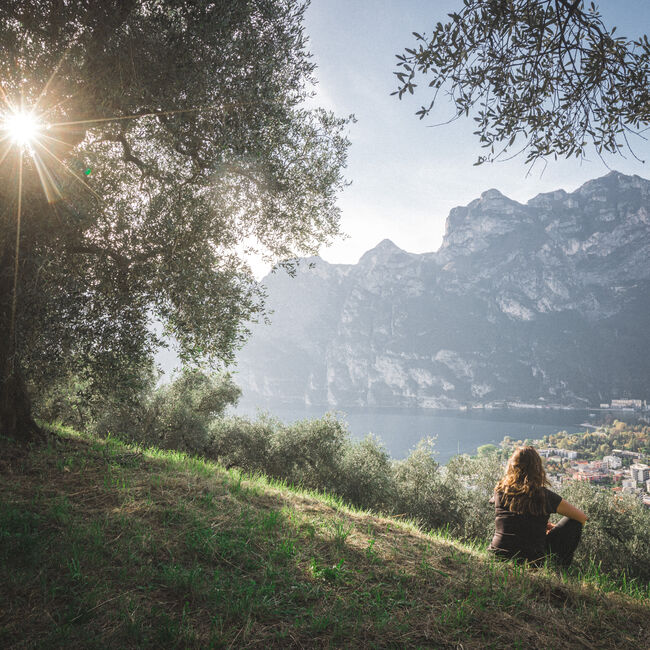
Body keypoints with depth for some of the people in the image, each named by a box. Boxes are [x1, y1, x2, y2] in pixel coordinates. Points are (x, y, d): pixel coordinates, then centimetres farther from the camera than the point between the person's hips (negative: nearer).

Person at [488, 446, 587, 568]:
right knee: (573, 521, 11)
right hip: (530, 561, -4)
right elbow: (582, 517, 4)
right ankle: (561, 567, 20)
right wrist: (557, 530, 21)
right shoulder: (544, 496, -9)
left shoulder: (500, 491, -1)